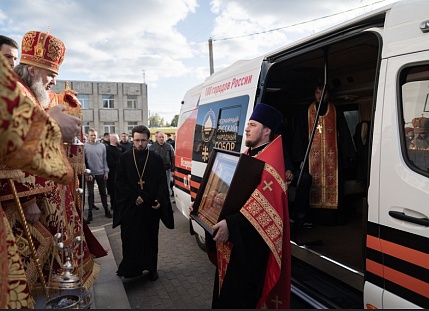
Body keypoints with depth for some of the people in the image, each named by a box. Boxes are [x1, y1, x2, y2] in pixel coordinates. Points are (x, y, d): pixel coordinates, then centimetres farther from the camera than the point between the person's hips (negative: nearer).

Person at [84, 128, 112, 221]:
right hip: (90, 174, -2)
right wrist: (86, 173, -11)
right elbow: (83, 161, -6)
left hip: (101, 173, 2)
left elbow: (105, 159, 5)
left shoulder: (102, 146, 2)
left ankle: (106, 210, 21)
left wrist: (106, 171, 0)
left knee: (103, 192, 10)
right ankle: (90, 212, 14)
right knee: (90, 193, 7)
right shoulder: (85, 146, -5)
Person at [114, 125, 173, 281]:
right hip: (130, 206, 0)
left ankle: (152, 268, 26)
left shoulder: (157, 159, 2)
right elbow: (119, 182, -2)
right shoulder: (124, 158, 1)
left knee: (151, 238, 11)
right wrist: (133, 197, -12)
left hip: (151, 206, 1)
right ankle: (131, 268, 19)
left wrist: (160, 200, -14)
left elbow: (162, 182, 1)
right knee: (131, 239, 4)